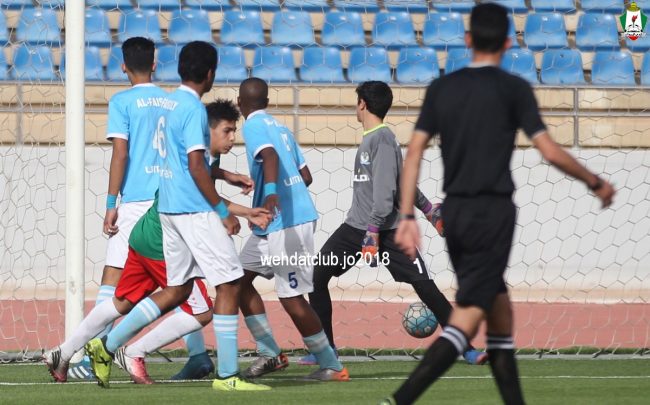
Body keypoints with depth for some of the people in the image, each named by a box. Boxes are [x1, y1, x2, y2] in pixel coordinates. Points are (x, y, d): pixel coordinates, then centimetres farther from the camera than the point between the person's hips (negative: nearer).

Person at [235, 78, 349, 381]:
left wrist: (270, 192, -44)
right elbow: (306, 176, 19)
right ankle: (270, 353, 12)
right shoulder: (280, 128, 17)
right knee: (240, 277, 14)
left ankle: (331, 366, 0)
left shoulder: (254, 126, -8)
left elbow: (269, 155, -28)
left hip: (286, 222, -10)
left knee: (291, 297, -6)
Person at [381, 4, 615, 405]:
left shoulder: (442, 88, 8)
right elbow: (551, 152, -9)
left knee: (499, 310, 18)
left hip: (454, 212, 6)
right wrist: (596, 183, 6)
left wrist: (407, 216, 3)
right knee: (465, 322, -10)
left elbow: (415, 151, 2)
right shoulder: (514, 89, -5)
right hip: (493, 213, -6)